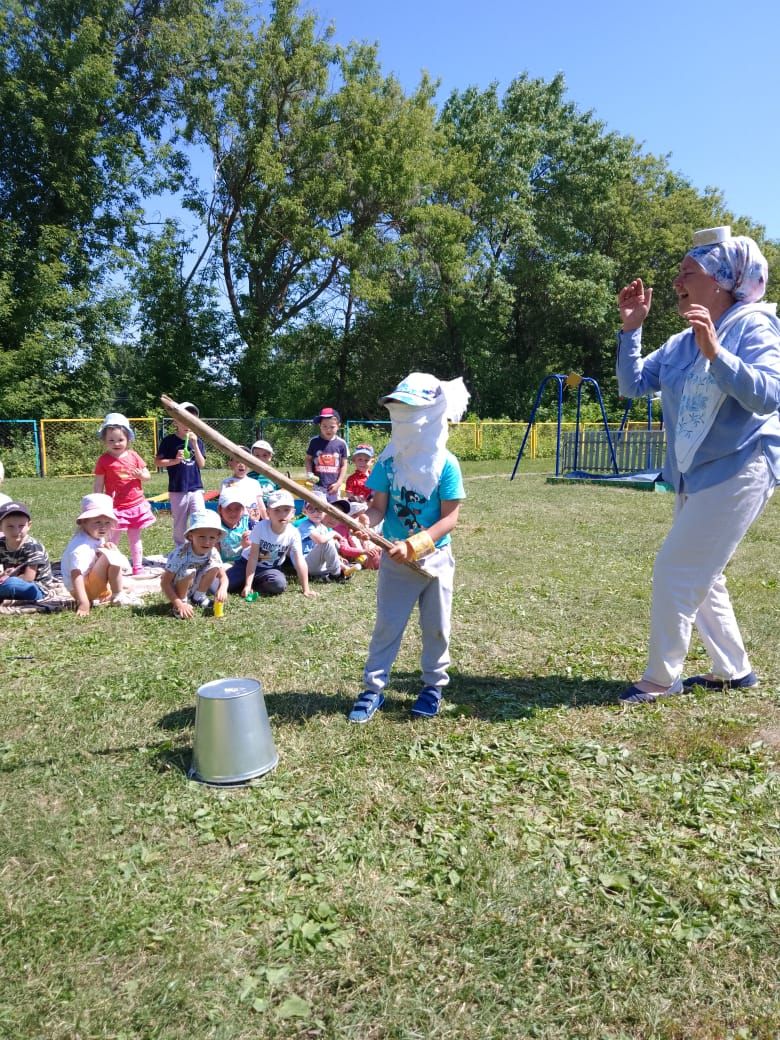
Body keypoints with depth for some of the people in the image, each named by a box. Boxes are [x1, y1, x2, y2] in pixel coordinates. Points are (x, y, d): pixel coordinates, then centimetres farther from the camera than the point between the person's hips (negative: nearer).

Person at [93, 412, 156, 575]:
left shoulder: (133, 456, 3)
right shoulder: (104, 460, -7)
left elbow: (147, 475, 9)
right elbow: (98, 485, -4)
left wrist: (140, 475, -14)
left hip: (136, 505, 3)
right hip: (115, 507, -3)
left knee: (135, 538, 13)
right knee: (113, 539, 3)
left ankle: (138, 567, 22)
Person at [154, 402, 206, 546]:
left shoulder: (197, 441, 4)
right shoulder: (169, 441, -3)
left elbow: (201, 464, -3)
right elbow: (157, 462, -3)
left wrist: (195, 445, -13)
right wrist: (174, 461, -18)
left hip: (196, 489, 1)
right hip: (177, 490, -1)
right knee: (179, 525, 10)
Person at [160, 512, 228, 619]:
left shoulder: (213, 553, -17)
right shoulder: (181, 554, -32)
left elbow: (223, 576, -10)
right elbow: (165, 582, -29)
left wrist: (222, 589, -34)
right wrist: (179, 604, -36)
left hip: (193, 587, 5)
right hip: (174, 591, -5)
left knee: (214, 566, -15)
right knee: (189, 572, -33)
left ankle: (198, 597, 3)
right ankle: (182, 602, -11)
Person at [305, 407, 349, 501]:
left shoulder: (341, 443, -2)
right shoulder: (314, 441, -2)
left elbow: (344, 465, 4)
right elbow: (308, 459, 8)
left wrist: (338, 483, -2)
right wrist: (309, 473, -9)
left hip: (333, 486, 1)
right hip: (317, 485, -1)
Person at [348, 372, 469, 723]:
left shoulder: (446, 464, -14)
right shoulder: (388, 461, -5)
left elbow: (450, 517, -16)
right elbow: (379, 506, -4)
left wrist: (413, 545, -27)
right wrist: (363, 520, -29)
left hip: (434, 557, -2)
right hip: (395, 557, 2)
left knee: (436, 626, 13)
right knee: (387, 624, 8)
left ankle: (434, 685, 31)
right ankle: (373, 688, 19)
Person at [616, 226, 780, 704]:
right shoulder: (680, 343, 8)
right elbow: (633, 385, 8)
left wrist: (715, 353, -35)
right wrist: (631, 329, -1)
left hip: (738, 471, -8)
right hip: (694, 476, 9)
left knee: (675, 572, -9)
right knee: (701, 578, 15)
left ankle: (661, 680, 5)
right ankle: (734, 670, 31)